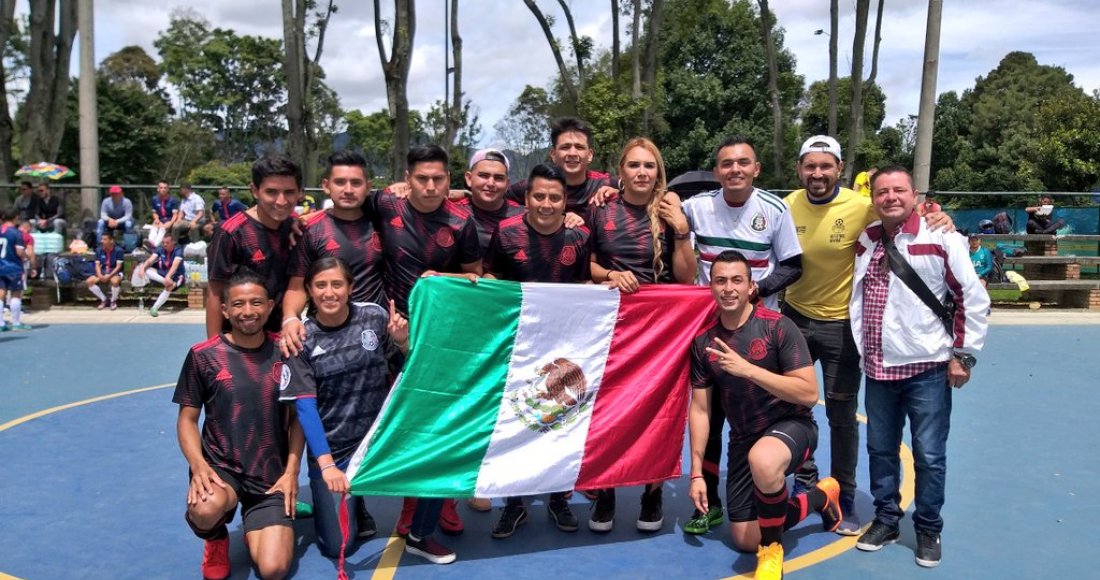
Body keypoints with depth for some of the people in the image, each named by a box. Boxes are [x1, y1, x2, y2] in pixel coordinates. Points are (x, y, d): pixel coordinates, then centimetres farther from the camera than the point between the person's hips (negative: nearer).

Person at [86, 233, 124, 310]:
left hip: (115, 272, -5)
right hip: (103, 272, 5)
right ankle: (104, 299, 1)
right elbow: (97, 265, 2)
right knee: (89, 281, -20)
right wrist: (100, 275, -18)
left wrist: (109, 275, -25)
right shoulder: (99, 250, 3)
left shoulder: (118, 250, -10)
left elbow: (118, 266, -13)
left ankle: (113, 301, -8)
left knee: (114, 281, -39)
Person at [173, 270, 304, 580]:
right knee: (205, 509, -37)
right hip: (220, 467, -1)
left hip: (272, 475, 1)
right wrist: (198, 466, -16)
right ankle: (216, 539, 3)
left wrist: (291, 471, -3)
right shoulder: (203, 355, -4)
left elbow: (296, 417, 7)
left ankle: (255, 529, 23)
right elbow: (187, 419, 1)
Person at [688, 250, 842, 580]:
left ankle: (773, 550, -14)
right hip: (742, 439, 6)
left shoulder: (778, 327, -17)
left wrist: (747, 369, -30)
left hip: (791, 425, -5)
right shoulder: (703, 340, -4)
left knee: (763, 460, -42)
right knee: (746, 541, 7)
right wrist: (697, 473, -3)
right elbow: (700, 409, 1)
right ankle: (821, 497, 31)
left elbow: (809, 394, -22)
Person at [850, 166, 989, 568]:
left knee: (929, 455, 4)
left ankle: (928, 529, 22)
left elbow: (974, 299, -5)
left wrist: (964, 354, -5)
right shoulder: (865, 241, 6)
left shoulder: (941, 239, -9)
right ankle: (886, 519, 30)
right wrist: (861, 351, 13)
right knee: (880, 450, 14)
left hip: (927, 368, -4)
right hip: (877, 370, 5)